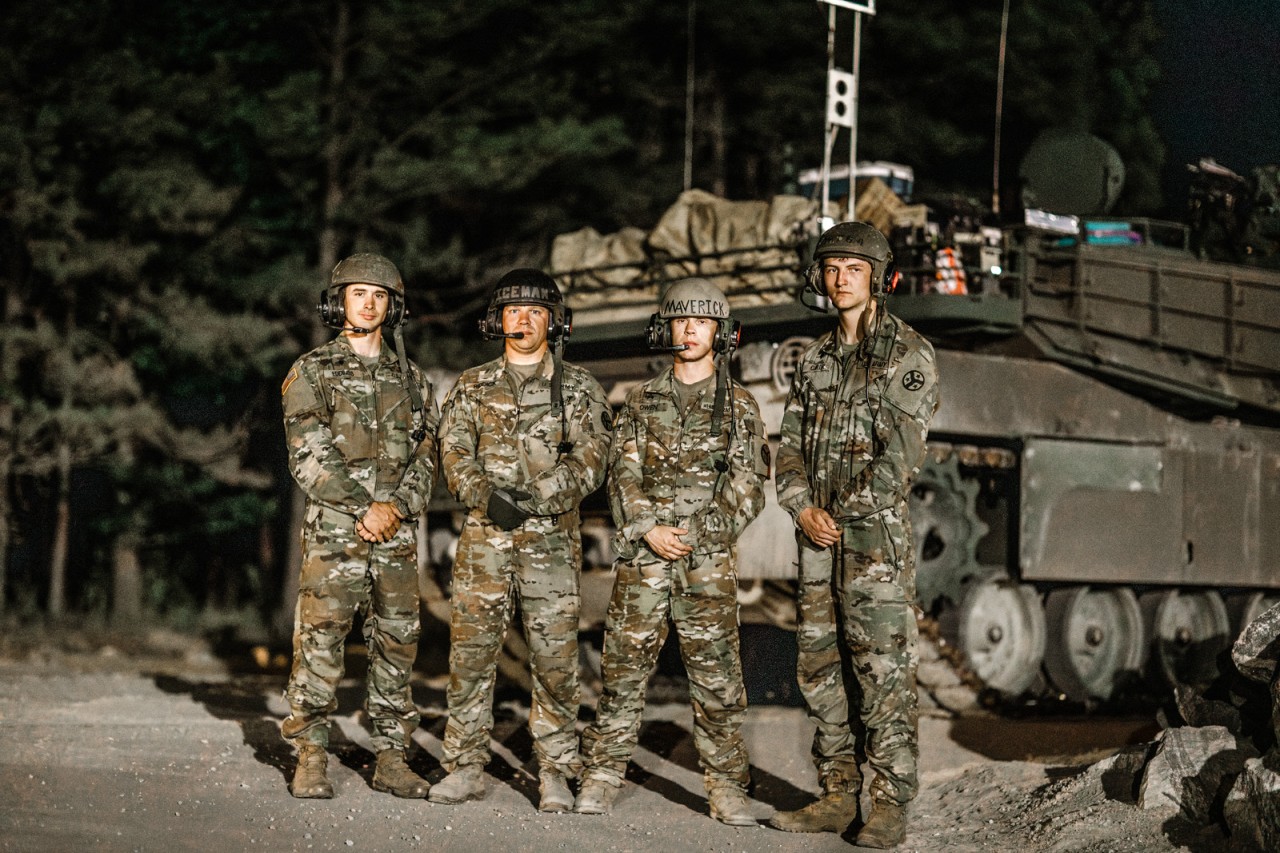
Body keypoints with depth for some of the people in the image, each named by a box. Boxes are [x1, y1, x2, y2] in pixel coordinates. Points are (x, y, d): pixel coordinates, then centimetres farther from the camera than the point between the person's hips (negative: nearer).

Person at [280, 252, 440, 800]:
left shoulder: (410, 379, 15)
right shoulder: (311, 372, 3)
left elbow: (425, 457, 10)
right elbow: (308, 456, -6)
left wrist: (396, 506, -9)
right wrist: (363, 509, -14)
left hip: (398, 533, 4)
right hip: (333, 530, -4)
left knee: (396, 642, 5)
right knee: (320, 640, -7)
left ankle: (391, 759, 12)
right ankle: (311, 760, -1)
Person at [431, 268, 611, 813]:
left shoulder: (578, 389, 9)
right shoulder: (472, 387, 13)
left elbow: (590, 461, -1)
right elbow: (454, 455, 4)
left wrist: (534, 498, -15)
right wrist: (488, 498, -15)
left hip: (552, 542, -1)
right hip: (484, 541, 1)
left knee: (555, 657, -1)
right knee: (470, 651, -1)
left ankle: (556, 774, 7)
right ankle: (466, 767, 8)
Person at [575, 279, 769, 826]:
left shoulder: (739, 406, 8)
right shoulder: (641, 403, 12)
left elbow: (748, 487, 2)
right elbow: (623, 476, 6)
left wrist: (697, 534, -9)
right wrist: (648, 531, -10)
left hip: (709, 562, -1)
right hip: (643, 557, 1)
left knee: (717, 674, -1)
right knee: (624, 667, 1)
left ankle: (726, 788, 5)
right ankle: (602, 775, 9)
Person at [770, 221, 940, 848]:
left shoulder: (909, 354, -3)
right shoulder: (814, 359, 16)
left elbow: (903, 449, -11)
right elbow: (791, 444, 14)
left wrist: (851, 512, -12)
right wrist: (803, 507, -3)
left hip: (876, 535, -7)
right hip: (818, 536, 7)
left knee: (883, 672, -8)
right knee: (819, 668, 8)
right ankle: (837, 797, 16)